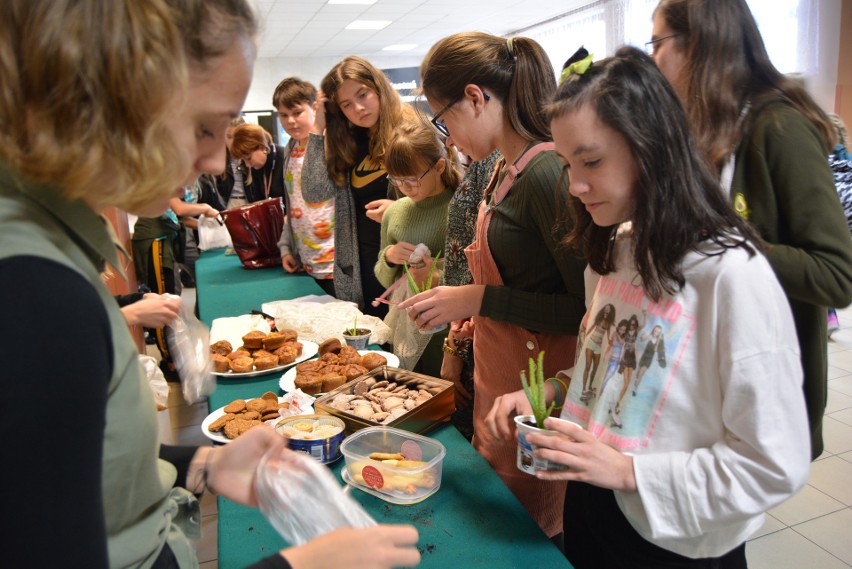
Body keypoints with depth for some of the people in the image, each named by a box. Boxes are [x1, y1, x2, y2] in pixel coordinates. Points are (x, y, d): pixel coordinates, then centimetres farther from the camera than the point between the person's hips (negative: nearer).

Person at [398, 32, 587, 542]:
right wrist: (475, 310, 14)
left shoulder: (545, 172, -22)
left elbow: (589, 307, -22)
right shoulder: (510, 168, 6)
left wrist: (480, 299, -21)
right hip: (499, 382, 9)